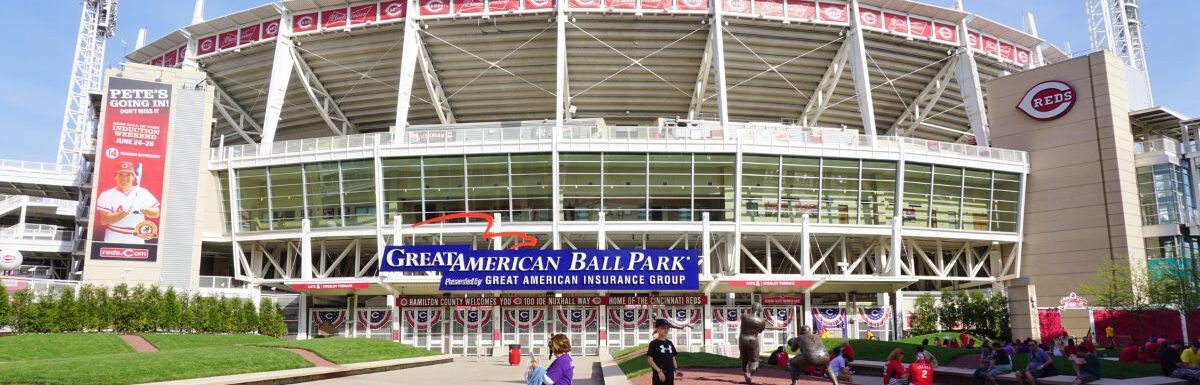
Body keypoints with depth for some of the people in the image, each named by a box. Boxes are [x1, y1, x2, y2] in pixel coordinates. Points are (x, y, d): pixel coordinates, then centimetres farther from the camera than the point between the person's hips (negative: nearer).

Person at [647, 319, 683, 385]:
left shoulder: (670, 343, 13)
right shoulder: (654, 343, -7)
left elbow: (673, 358, 17)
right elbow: (650, 359, -11)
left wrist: (676, 369, 2)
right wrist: (659, 371, -18)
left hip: (670, 375, 7)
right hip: (659, 375, -7)